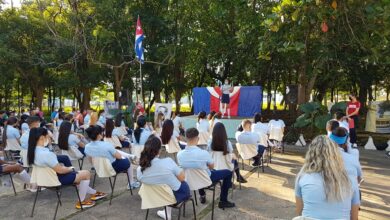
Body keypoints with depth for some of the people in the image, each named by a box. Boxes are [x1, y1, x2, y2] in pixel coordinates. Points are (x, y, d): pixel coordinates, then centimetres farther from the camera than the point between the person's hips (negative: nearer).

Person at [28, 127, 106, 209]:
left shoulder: (33, 151, -4)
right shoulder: (46, 154, -34)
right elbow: (60, 170, -24)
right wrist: (70, 169, -8)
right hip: (56, 179, -10)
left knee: (77, 174, 27)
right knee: (86, 173, 3)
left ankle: (94, 193, 37)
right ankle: (81, 201, 14)